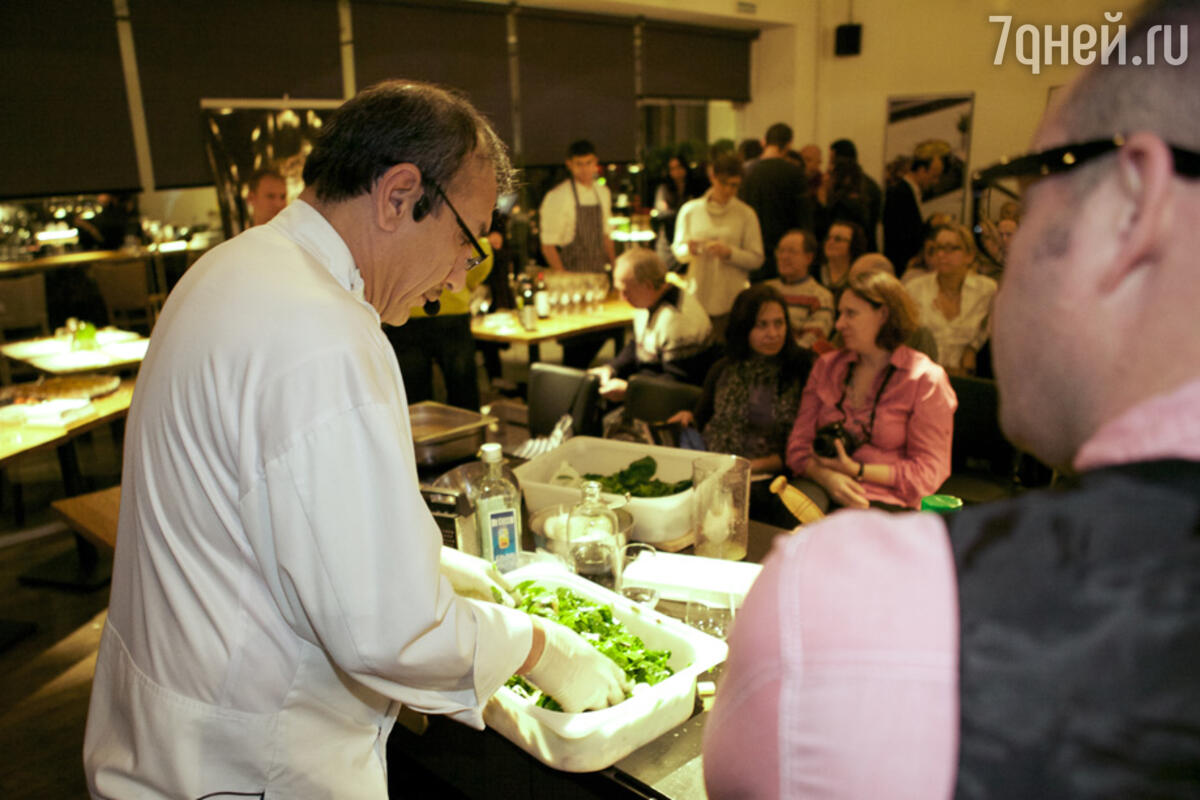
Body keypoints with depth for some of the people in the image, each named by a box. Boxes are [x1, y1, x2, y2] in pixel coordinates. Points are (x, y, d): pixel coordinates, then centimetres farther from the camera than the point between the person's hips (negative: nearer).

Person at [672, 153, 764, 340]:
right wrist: (689, 249, -12)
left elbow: (756, 259, 1)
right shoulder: (690, 210, 7)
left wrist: (729, 253, -16)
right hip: (697, 297, 1)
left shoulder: (746, 214, 3)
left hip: (732, 301, -1)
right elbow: (678, 252, 10)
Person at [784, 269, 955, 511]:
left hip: (886, 499, -2)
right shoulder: (826, 366, 15)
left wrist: (855, 471, -11)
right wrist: (828, 476, -14)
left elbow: (927, 473, -2)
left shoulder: (926, 379, 0)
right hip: (823, 487, 3)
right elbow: (799, 445, 8)